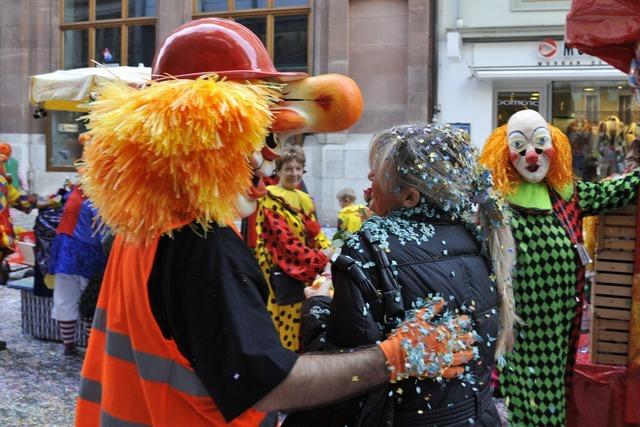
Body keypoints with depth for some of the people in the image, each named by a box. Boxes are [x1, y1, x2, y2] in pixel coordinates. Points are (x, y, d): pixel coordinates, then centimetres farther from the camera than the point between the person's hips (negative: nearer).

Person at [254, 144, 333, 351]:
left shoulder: (305, 200, 16)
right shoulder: (270, 202, -8)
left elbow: (316, 233, 13)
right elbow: (286, 240, -15)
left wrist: (329, 252, -8)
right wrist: (320, 259, -17)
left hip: (309, 273, 7)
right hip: (285, 275, -7)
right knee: (290, 333, -5)